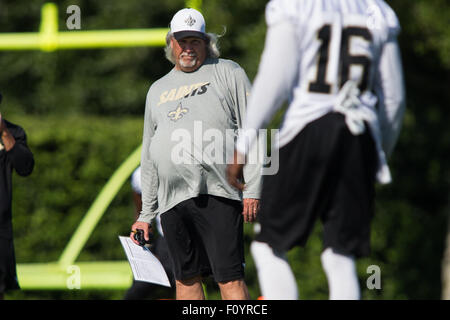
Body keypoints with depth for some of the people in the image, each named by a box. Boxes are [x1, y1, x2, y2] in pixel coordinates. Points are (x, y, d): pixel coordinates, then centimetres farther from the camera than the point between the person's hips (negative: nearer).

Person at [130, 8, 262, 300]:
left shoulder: (228, 73, 9)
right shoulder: (158, 91, 24)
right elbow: (149, 158, 26)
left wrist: (253, 189, -8)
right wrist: (146, 215, 20)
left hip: (218, 193, -5)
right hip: (172, 198, 5)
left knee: (230, 278, -12)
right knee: (186, 278, 5)